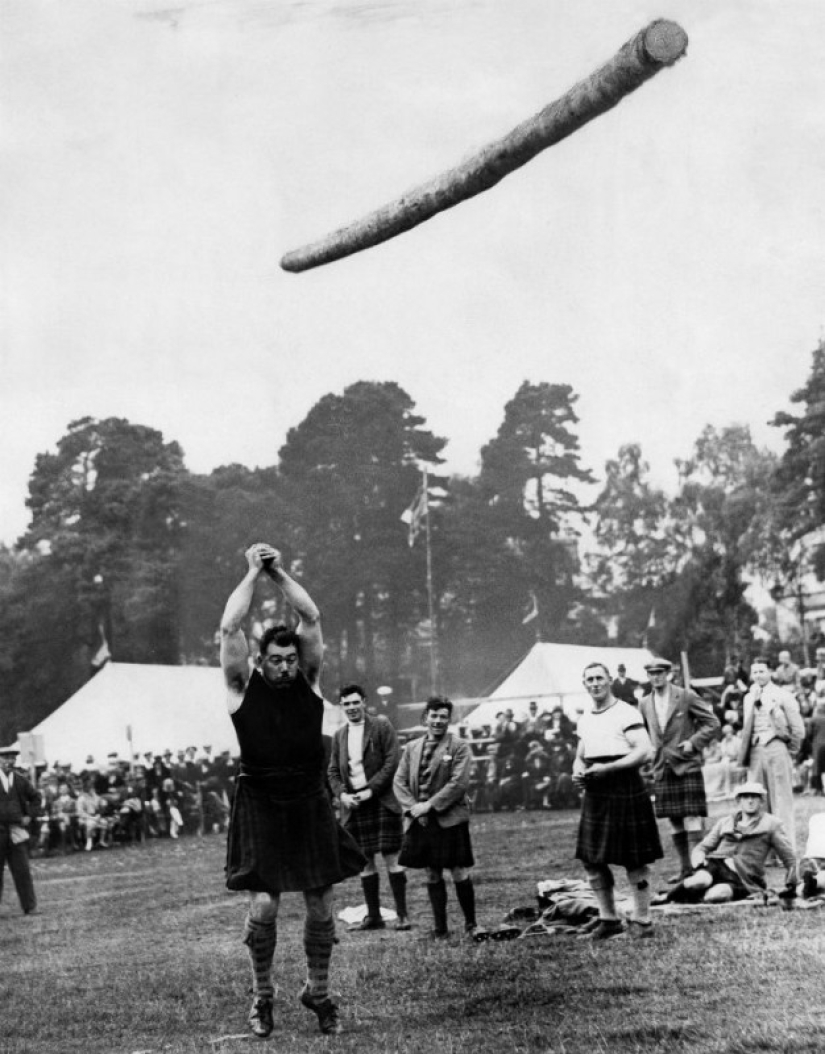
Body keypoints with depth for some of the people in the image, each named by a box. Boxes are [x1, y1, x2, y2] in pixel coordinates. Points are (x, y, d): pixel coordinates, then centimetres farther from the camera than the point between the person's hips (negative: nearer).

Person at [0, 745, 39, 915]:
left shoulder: (20, 780, 7)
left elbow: (35, 798, 19)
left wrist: (29, 816, 7)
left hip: (16, 831, 2)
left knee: (22, 870, -1)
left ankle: (29, 907, 1)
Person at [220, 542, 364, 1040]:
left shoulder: (308, 680, 4)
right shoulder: (243, 685, -1)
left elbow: (313, 618, -4)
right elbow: (229, 628, -12)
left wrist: (280, 573, -3)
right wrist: (253, 573, -6)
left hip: (310, 804, 2)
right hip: (261, 806, -2)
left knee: (321, 905, 5)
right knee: (263, 907, -9)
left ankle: (319, 992, 22)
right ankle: (262, 995, 11)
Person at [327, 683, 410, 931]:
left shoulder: (382, 727, 0)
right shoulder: (339, 736, 14)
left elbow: (392, 762, -7)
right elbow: (332, 771, 15)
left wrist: (371, 790, -13)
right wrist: (342, 794, -4)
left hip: (381, 800, -5)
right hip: (353, 804, 5)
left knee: (390, 858, -6)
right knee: (365, 862, 7)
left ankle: (402, 914, -3)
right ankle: (373, 916, 12)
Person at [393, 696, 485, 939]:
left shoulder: (459, 746, -2)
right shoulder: (411, 748, 12)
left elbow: (459, 783, -11)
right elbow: (399, 781, 9)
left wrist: (430, 805, -15)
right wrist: (412, 807, -7)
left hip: (449, 819, -4)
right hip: (419, 821, 4)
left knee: (459, 874, -2)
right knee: (432, 875, 9)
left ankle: (471, 923, 14)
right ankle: (440, 927, 16)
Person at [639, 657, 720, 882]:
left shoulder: (686, 697, -5)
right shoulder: (645, 703, 8)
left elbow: (713, 724, -2)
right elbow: (643, 734, 24)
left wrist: (693, 743, -10)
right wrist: (650, 750, 8)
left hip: (687, 767, -5)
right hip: (662, 769, 5)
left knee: (691, 819, -8)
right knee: (674, 822, 8)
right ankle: (685, 868, 16)